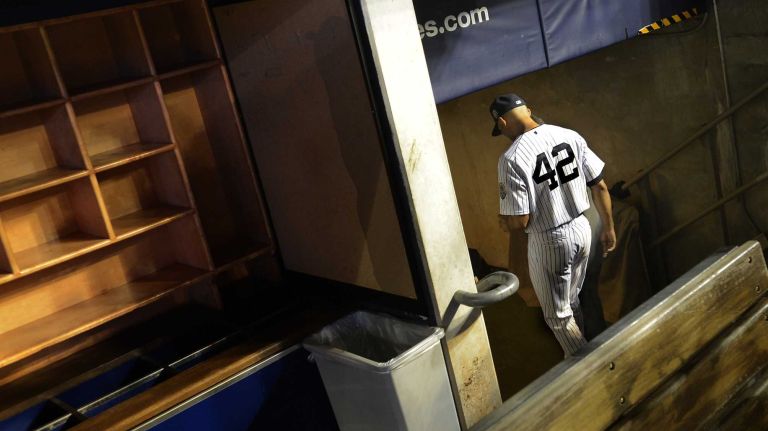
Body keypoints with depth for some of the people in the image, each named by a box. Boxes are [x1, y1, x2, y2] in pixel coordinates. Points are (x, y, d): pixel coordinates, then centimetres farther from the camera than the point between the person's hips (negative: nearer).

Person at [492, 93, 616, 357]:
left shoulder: (512, 158, -22)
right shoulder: (570, 136, -4)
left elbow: (518, 222, -23)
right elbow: (600, 186, 2)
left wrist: (503, 223, 1)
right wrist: (608, 228, 14)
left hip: (549, 243, -7)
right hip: (582, 229, 7)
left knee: (558, 315, 14)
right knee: (572, 302, 28)